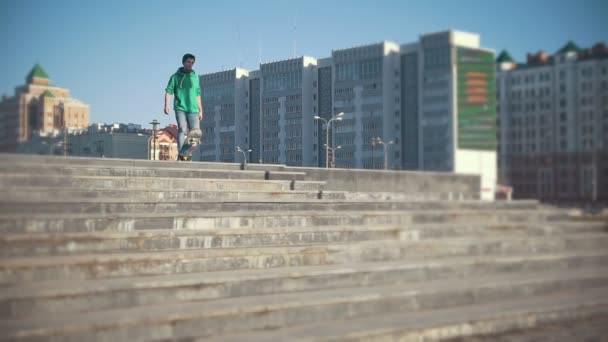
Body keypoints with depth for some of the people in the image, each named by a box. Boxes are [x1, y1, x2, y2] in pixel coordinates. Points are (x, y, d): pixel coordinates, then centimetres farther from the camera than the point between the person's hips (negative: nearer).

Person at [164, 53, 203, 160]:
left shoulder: (195, 77, 17)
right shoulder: (176, 77, 6)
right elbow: (168, 91, 0)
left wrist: (200, 110, 18)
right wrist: (166, 105, -14)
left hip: (193, 109, 4)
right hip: (180, 108, -3)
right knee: (182, 130, -15)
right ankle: (180, 154, -16)